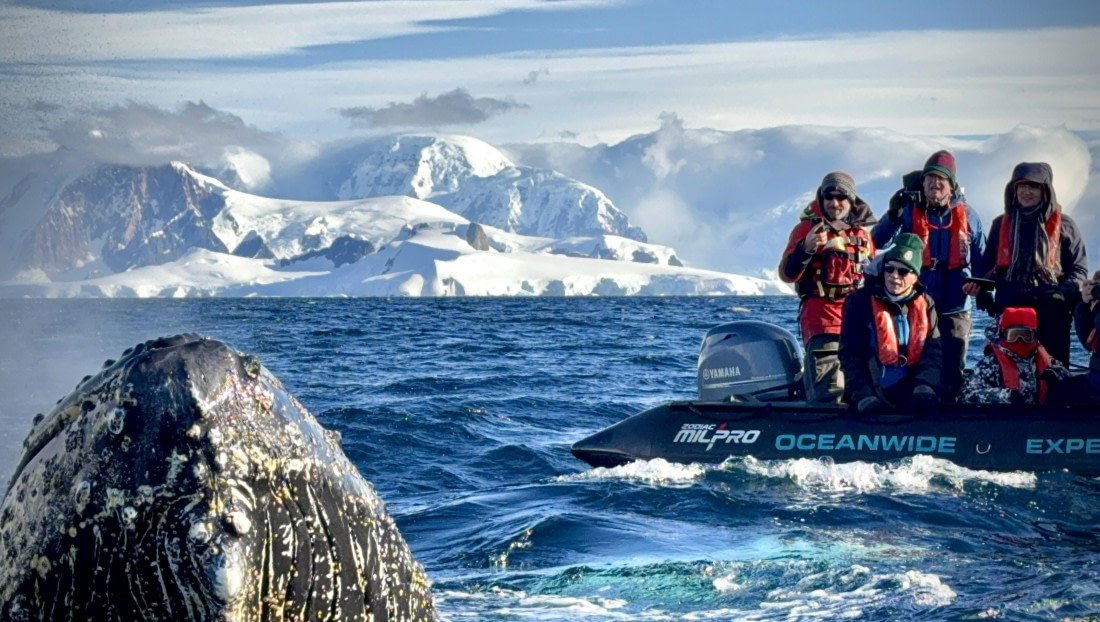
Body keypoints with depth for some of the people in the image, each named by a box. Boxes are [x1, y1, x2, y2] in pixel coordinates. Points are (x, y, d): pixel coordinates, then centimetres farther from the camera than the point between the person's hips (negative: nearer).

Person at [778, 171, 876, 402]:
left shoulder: (863, 232, 17)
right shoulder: (808, 228, 3)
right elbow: (787, 274, -5)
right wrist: (805, 249, -22)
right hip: (820, 312, -5)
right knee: (829, 391, -16)